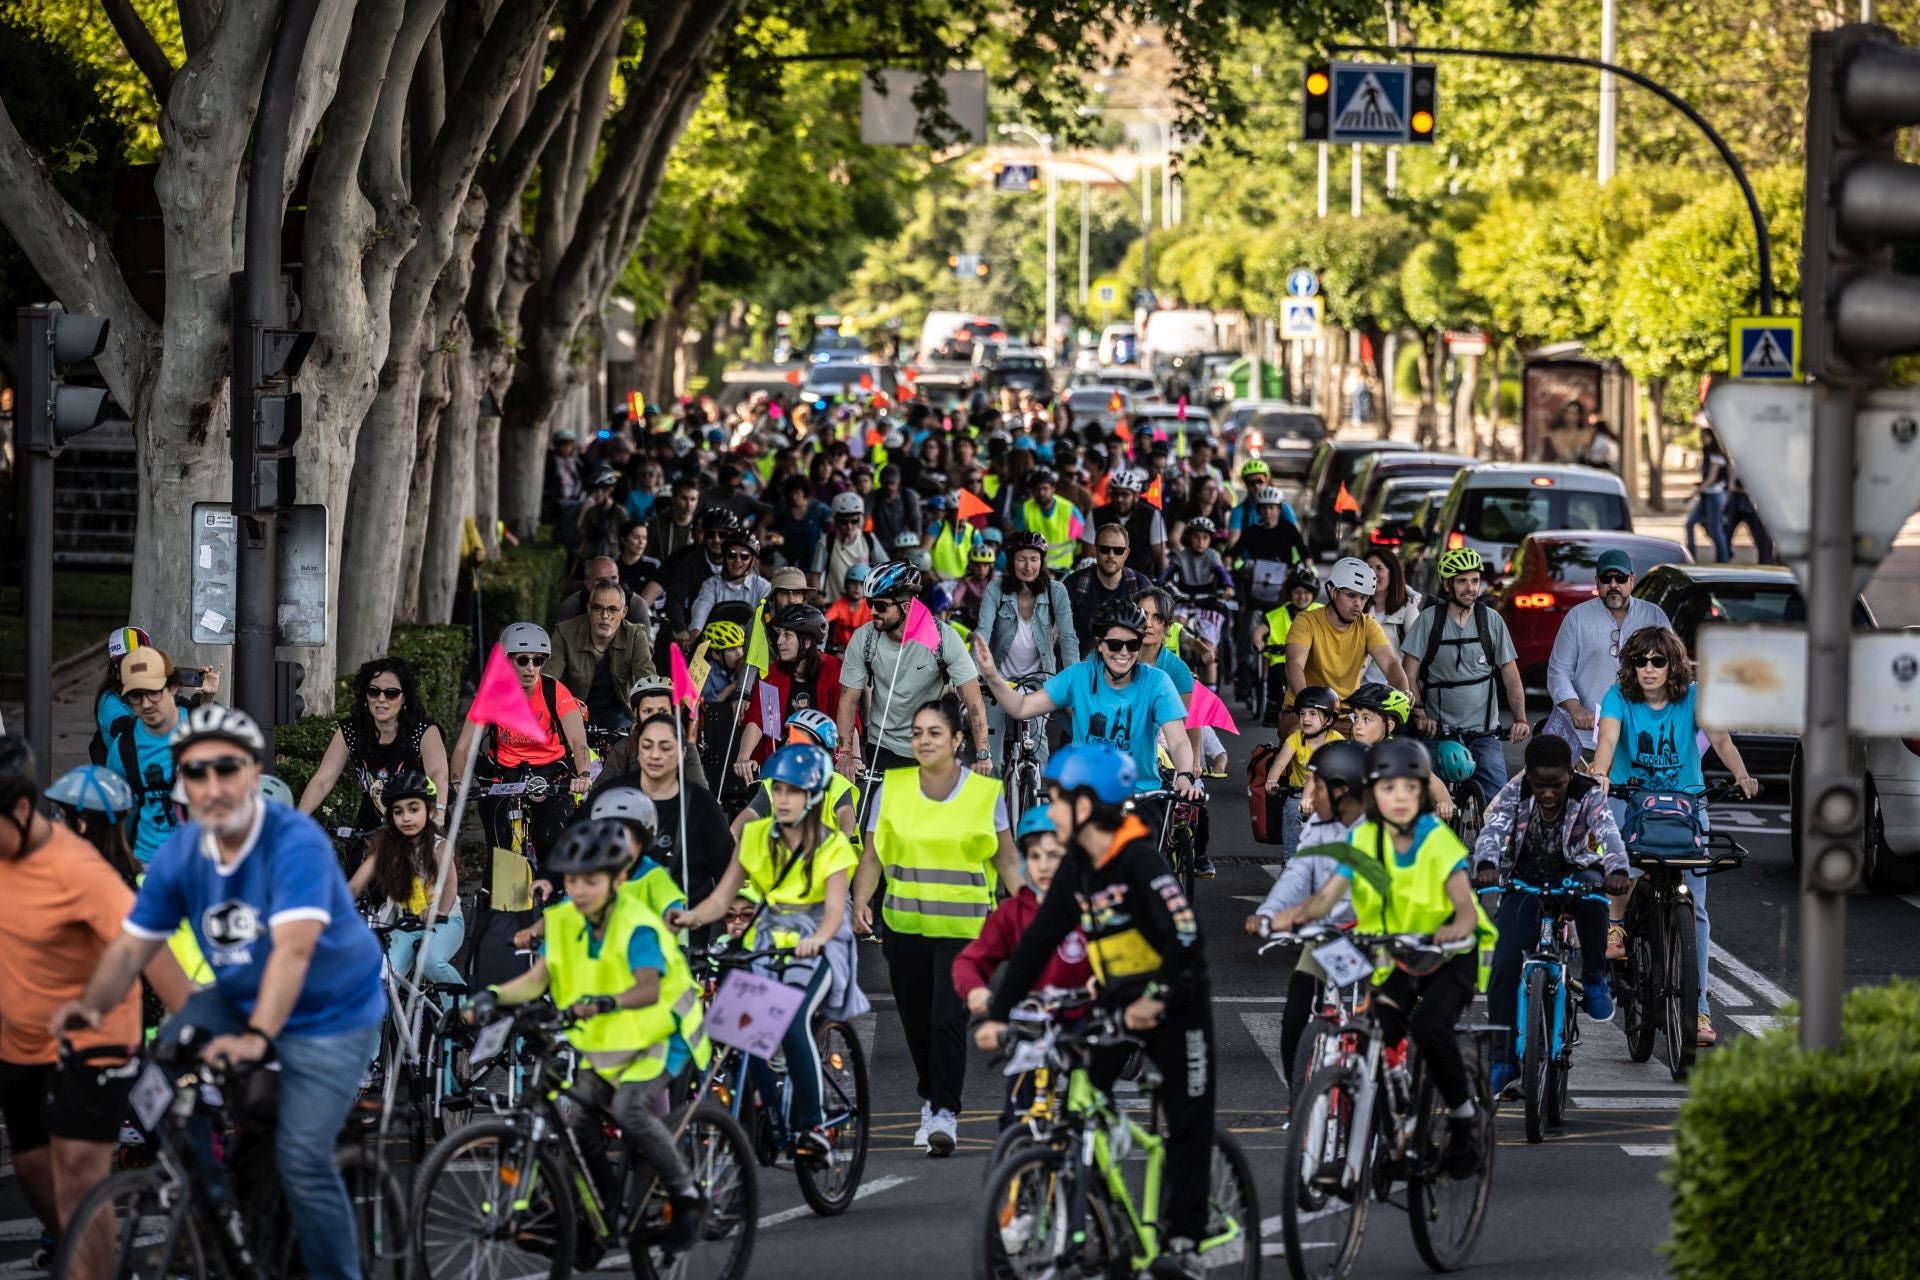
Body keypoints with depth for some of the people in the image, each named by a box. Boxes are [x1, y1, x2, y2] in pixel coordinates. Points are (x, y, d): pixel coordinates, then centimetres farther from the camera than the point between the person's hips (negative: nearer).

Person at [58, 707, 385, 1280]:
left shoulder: (295, 841, -27)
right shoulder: (179, 855, -9)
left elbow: (293, 947, -38)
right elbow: (132, 946, -8)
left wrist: (257, 1037, -51)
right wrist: (91, 1005, -29)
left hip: (328, 1014, -6)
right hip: (239, 998, 6)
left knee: (301, 1159, -16)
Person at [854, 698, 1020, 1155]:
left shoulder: (986, 792, 1)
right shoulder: (892, 789, 4)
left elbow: (1007, 862, 7)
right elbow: (872, 856, 4)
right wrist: (861, 901, -12)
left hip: (963, 928, -3)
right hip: (905, 925, 3)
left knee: (948, 1018, -15)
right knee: (916, 1024, 9)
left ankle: (945, 1114, -12)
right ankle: (930, 1102, 29)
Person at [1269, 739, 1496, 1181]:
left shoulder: (1438, 841, -15)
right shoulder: (1363, 840, -5)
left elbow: (1466, 907, -26)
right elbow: (1328, 896, -14)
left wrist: (1458, 927, -49)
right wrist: (1297, 914, -36)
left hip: (1449, 954, -4)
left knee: (1428, 1027, -30)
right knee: (1379, 1033, -19)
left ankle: (1466, 1116, -8)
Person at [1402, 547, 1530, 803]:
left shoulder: (1492, 621, 3)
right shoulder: (1429, 619, -1)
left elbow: (1510, 675, 4)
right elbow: (1409, 674, -4)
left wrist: (1520, 719, -8)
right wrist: (1419, 713, -17)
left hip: (1484, 734, 1)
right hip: (1438, 733, -1)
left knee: (1496, 799, -10)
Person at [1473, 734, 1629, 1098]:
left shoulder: (1588, 795, -18)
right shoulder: (1515, 794, -15)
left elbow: (1609, 834, -34)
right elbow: (1492, 830, -30)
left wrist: (1617, 870, -56)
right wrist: (1486, 865, -53)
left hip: (1573, 876, -1)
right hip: (1524, 885, 1)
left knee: (1591, 890, -38)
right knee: (1504, 965, -13)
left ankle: (1594, 980, -17)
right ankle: (1502, 1060, -1)